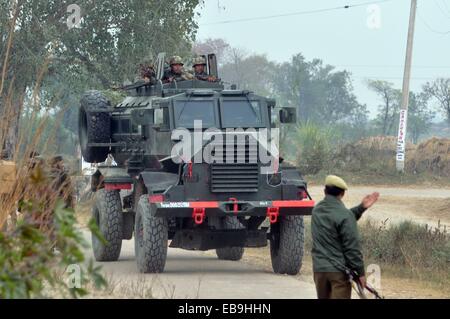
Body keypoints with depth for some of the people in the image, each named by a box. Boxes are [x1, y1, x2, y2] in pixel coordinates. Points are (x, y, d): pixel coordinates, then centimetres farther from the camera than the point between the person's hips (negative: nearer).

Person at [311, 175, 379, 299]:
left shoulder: (317, 210, 6)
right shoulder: (345, 215, -17)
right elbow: (352, 247, -16)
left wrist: (361, 207, 1)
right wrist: (360, 272, -7)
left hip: (319, 269, 6)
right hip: (338, 270, -6)